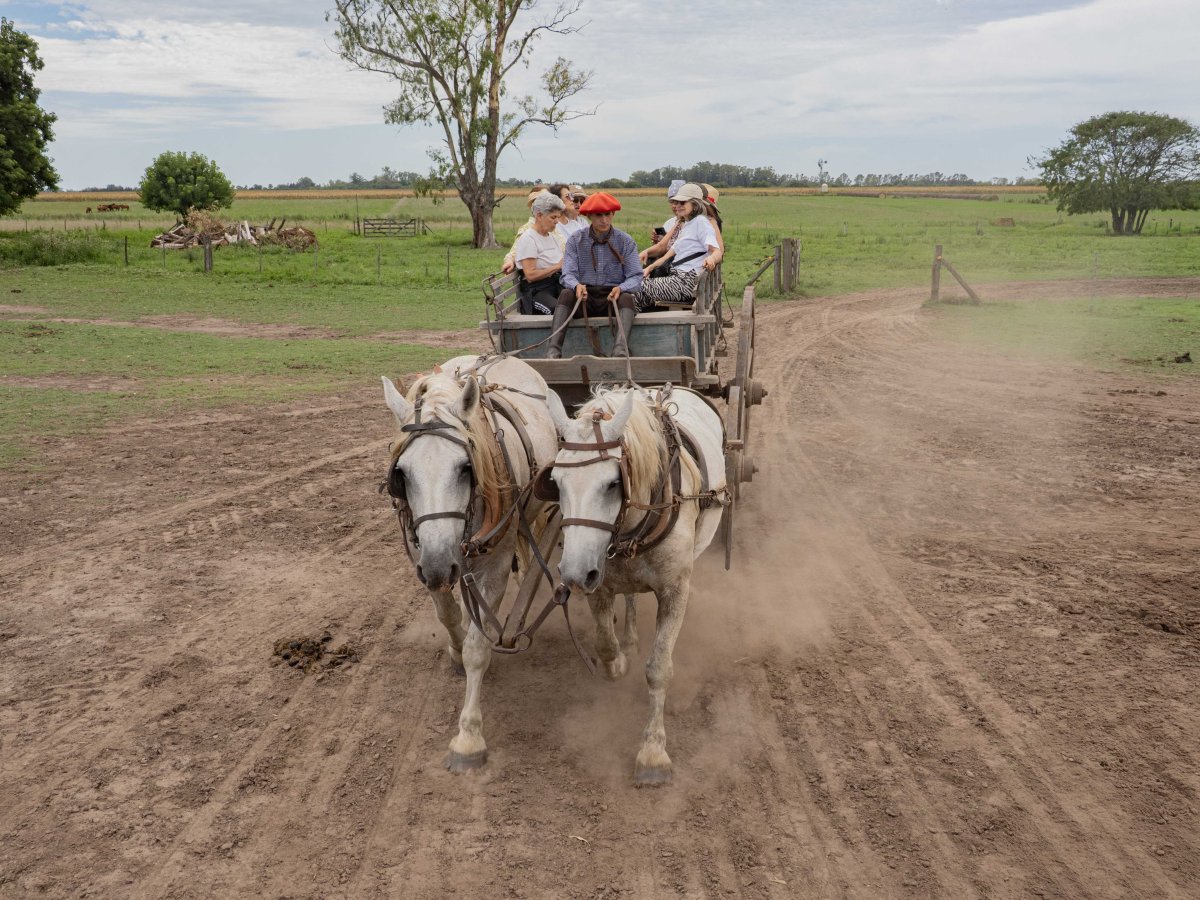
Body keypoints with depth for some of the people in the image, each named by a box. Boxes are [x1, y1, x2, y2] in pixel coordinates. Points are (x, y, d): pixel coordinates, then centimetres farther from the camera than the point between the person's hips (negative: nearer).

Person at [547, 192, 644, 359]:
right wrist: (576, 286, -30)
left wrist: (621, 288, -27)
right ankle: (553, 351, -44)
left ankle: (620, 350, -54)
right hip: (584, 297, 0)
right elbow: (568, 274, -5)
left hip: (614, 296, 0)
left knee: (627, 297, -32)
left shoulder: (625, 241, 3)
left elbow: (635, 278, -5)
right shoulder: (576, 240, 5)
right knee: (566, 294, -29)